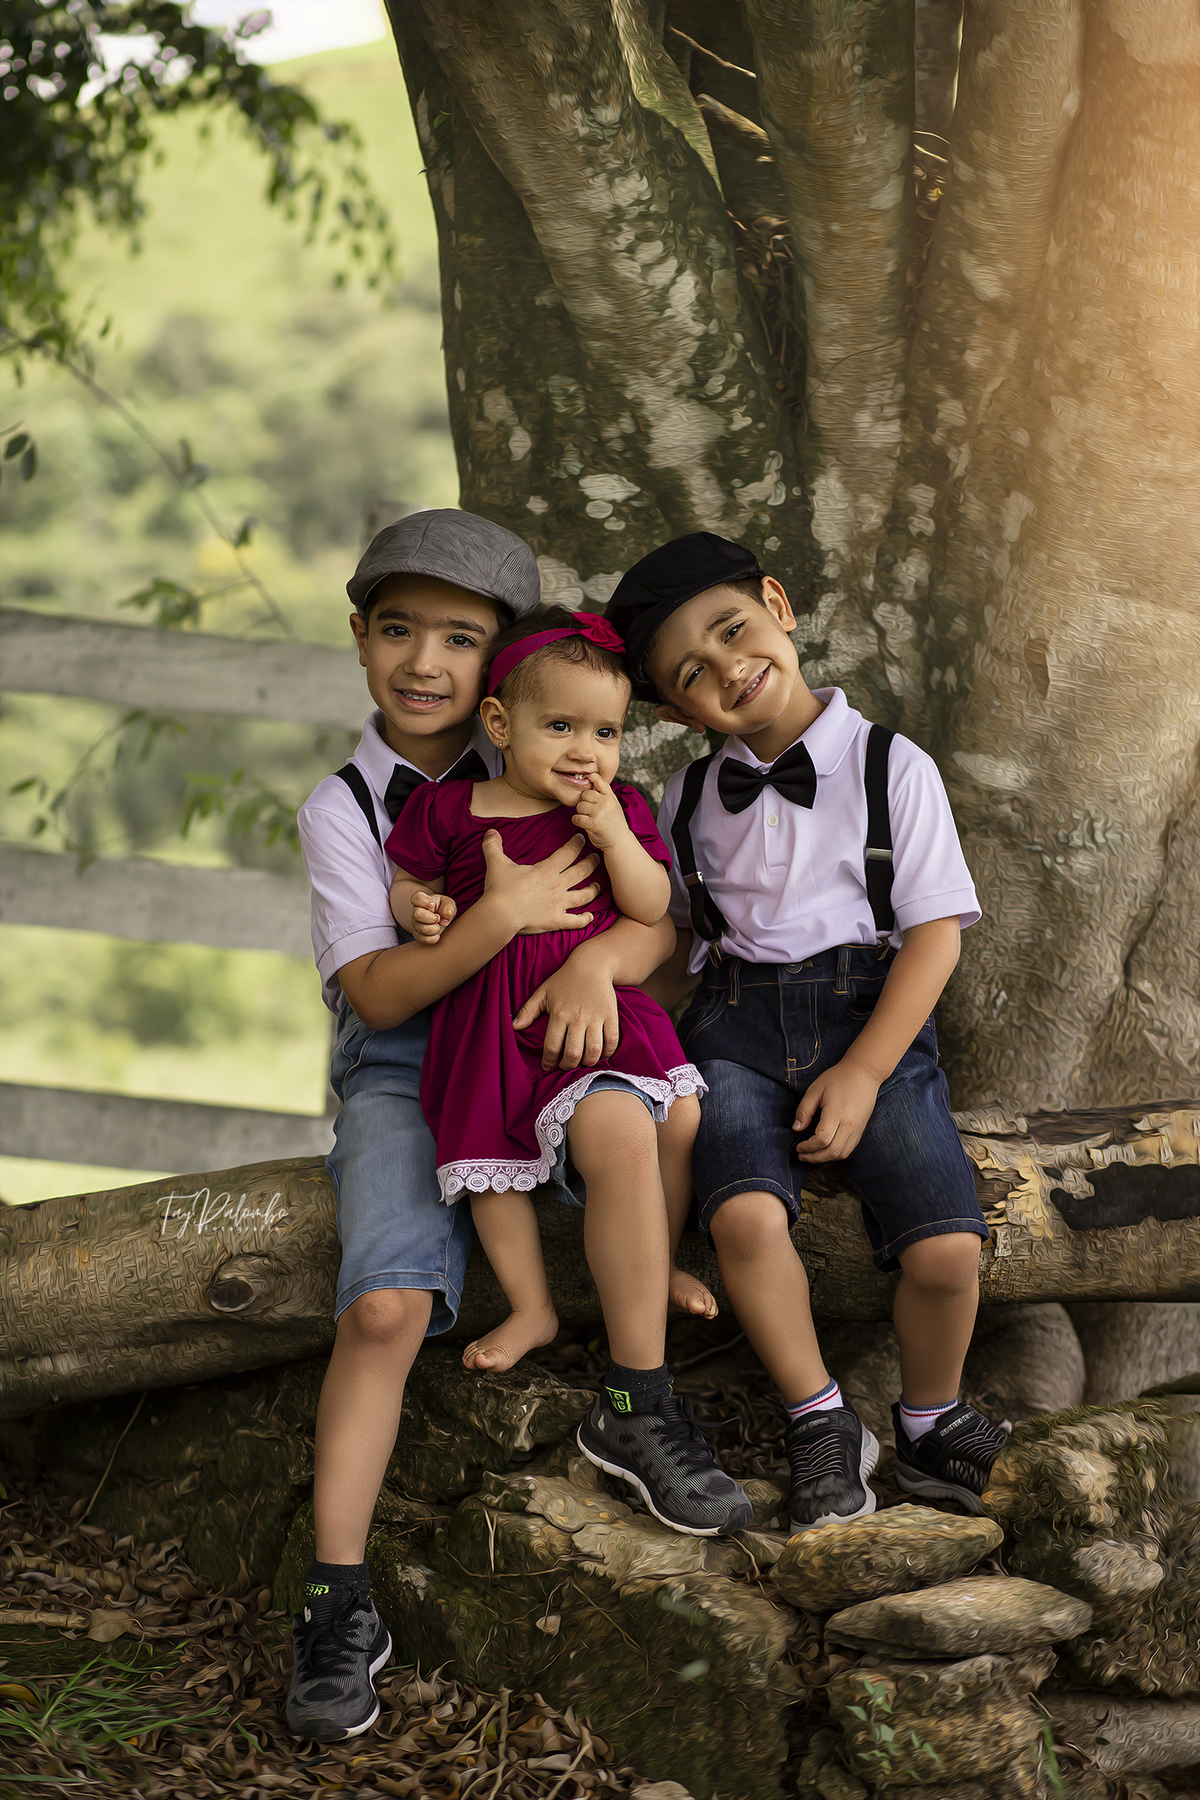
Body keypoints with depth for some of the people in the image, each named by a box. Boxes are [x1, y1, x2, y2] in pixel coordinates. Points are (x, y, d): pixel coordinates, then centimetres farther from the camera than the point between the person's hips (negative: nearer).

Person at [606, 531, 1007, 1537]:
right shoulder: (691, 800, 11)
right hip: (740, 1027, 2)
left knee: (947, 1246, -21)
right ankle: (821, 1426, -7)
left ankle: (931, 1425, 9)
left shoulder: (891, 769, 0)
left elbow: (936, 933, -4)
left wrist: (861, 1075, -13)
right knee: (746, 1216, -29)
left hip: (871, 1016, -2)